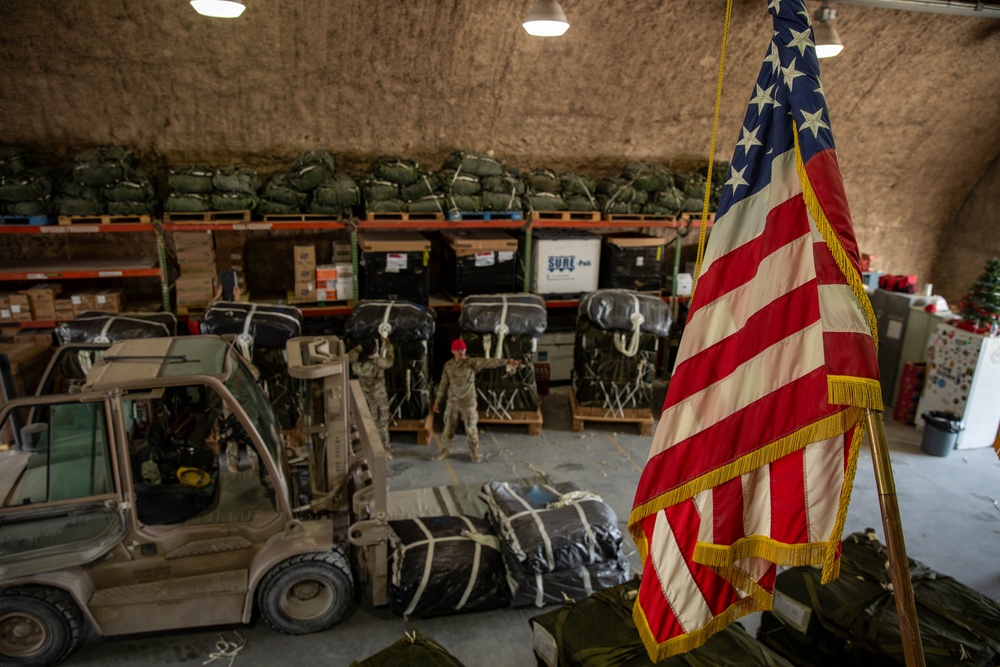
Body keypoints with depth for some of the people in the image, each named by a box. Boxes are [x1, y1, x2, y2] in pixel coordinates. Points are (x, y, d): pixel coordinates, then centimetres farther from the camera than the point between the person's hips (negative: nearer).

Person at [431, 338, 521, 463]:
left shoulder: (472, 363, -14)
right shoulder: (448, 365, -4)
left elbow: (489, 362, -26)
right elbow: (443, 384, 4)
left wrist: (507, 361, -38)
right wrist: (437, 401, 6)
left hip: (468, 402, -3)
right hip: (452, 401, 3)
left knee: (471, 427, 7)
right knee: (448, 427, 11)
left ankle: (474, 452, 25)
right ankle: (444, 451, 28)